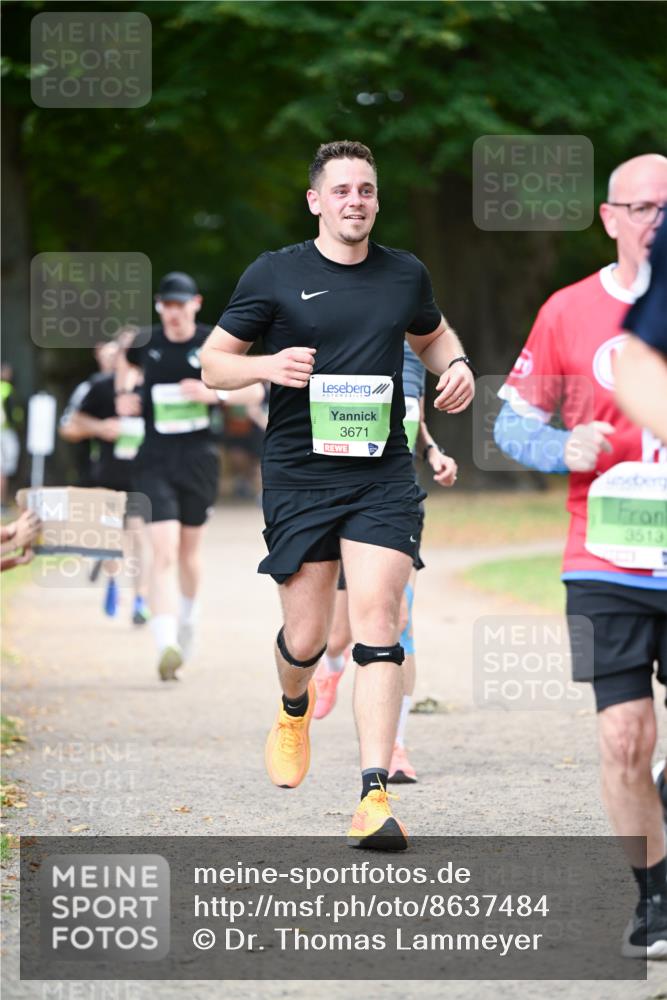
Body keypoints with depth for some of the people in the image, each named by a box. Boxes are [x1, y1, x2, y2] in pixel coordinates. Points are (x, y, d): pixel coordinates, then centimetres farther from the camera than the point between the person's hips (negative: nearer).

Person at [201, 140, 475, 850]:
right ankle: (295, 710, 41)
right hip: (298, 475, -1)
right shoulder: (273, 275, 1)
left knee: (376, 621, -12)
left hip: (382, 475, 1)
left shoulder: (406, 275, 10)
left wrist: (456, 366, 8)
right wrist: (269, 366, -16)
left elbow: (432, 334, 30)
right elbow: (212, 363, 5)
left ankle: (374, 798, -17)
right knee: (306, 637, 2)